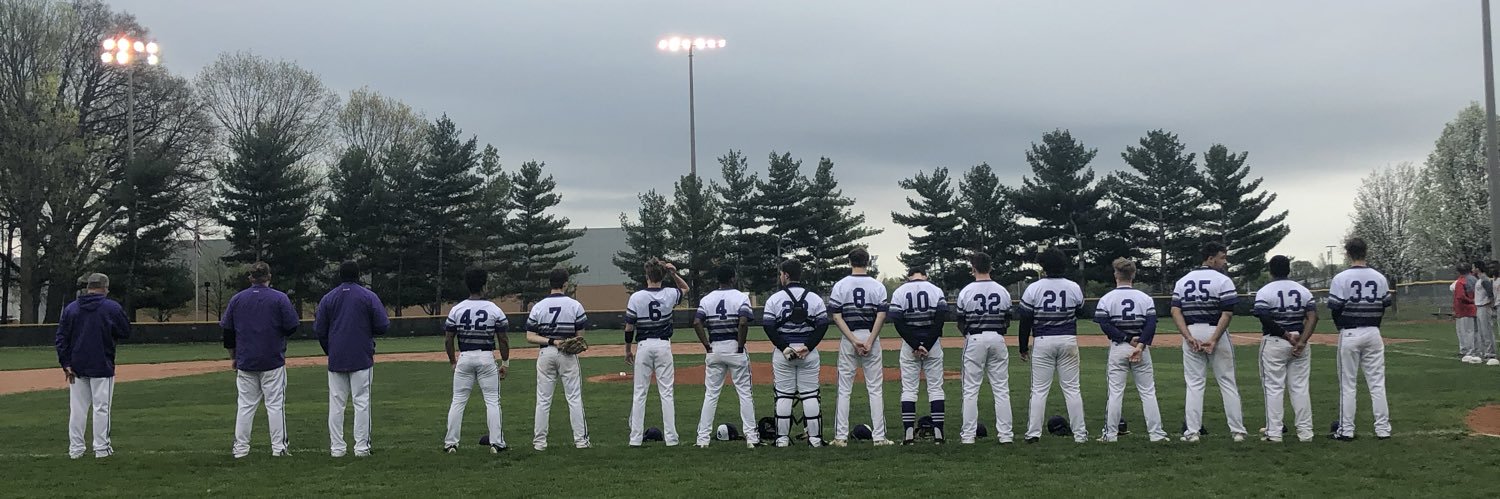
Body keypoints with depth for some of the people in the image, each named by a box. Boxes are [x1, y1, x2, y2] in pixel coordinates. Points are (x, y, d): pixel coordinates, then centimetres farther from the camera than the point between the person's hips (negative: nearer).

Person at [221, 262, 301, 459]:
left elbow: (227, 332, 7)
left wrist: (234, 357, 16)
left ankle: (240, 448, 7)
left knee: (245, 405, 8)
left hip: (245, 362, 3)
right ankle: (278, 448, 0)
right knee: (275, 404, 2)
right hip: (273, 361, -3)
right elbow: (292, 327, -7)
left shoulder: (236, 299, 5)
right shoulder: (279, 298, -5)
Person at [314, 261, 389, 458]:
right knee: (362, 402, 0)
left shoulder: (328, 298, 6)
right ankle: (361, 447, -3)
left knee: (336, 403, 7)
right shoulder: (369, 297, -3)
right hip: (362, 358, -2)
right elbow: (383, 326, -7)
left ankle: (336, 447, 6)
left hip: (336, 359, 3)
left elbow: (319, 330, 6)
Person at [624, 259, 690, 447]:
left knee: (639, 393, 6)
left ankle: (636, 438, 6)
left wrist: (628, 350, 7)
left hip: (644, 346, -1)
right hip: (664, 345, 1)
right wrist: (674, 273, 2)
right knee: (666, 392, 4)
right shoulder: (670, 295, -4)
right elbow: (685, 288, 20)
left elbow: (629, 328, -6)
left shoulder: (636, 297, -9)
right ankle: (670, 437, 2)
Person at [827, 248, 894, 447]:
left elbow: (836, 316, -7)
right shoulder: (878, 286, 0)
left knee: (844, 390, 5)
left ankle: (841, 437, 3)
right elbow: (881, 316, -9)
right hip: (871, 337, 0)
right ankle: (878, 437, 3)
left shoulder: (840, 286, 0)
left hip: (848, 339, 0)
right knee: (875, 389, 5)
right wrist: (869, 342, -12)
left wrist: (854, 341, -10)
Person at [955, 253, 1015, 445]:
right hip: (997, 339, 2)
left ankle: (968, 434, 2)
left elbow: (961, 323, -1)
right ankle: (1005, 433, 5)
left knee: (970, 389, 3)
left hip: (975, 340, -2)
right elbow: (1007, 322, 7)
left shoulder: (966, 292, -7)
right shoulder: (1002, 291, 1)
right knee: (1001, 389, 6)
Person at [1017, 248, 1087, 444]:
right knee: (1072, 388, 6)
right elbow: (1080, 312, 17)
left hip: (1043, 341, -1)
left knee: (1039, 389, 3)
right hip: (1069, 340, 1)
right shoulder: (1074, 288, 1)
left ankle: (1033, 433, 1)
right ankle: (1079, 433, 5)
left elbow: (1025, 321, -3)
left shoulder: (1033, 289, -5)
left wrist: (1023, 348, 6)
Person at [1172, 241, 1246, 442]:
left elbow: (1175, 311, -3)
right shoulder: (1223, 281, -6)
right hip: (1217, 332, -3)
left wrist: (1189, 338, -10)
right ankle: (1237, 430, 9)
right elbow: (1227, 313, -15)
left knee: (1194, 384, 7)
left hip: (1192, 334, 3)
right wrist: (1213, 340, -16)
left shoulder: (1183, 281, 7)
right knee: (1227, 383, 6)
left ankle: (1192, 431, 3)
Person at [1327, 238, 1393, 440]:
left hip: (1349, 334, -3)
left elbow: (1335, 308, -9)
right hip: (1373, 333, 3)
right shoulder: (1380, 278, 2)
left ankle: (1346, 430, 5)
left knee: (1348, 384, 3)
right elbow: (1385, 305, 7)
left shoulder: (1341, 278, -10)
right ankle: (1382, 428, 9)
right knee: (1377, 382, 8)